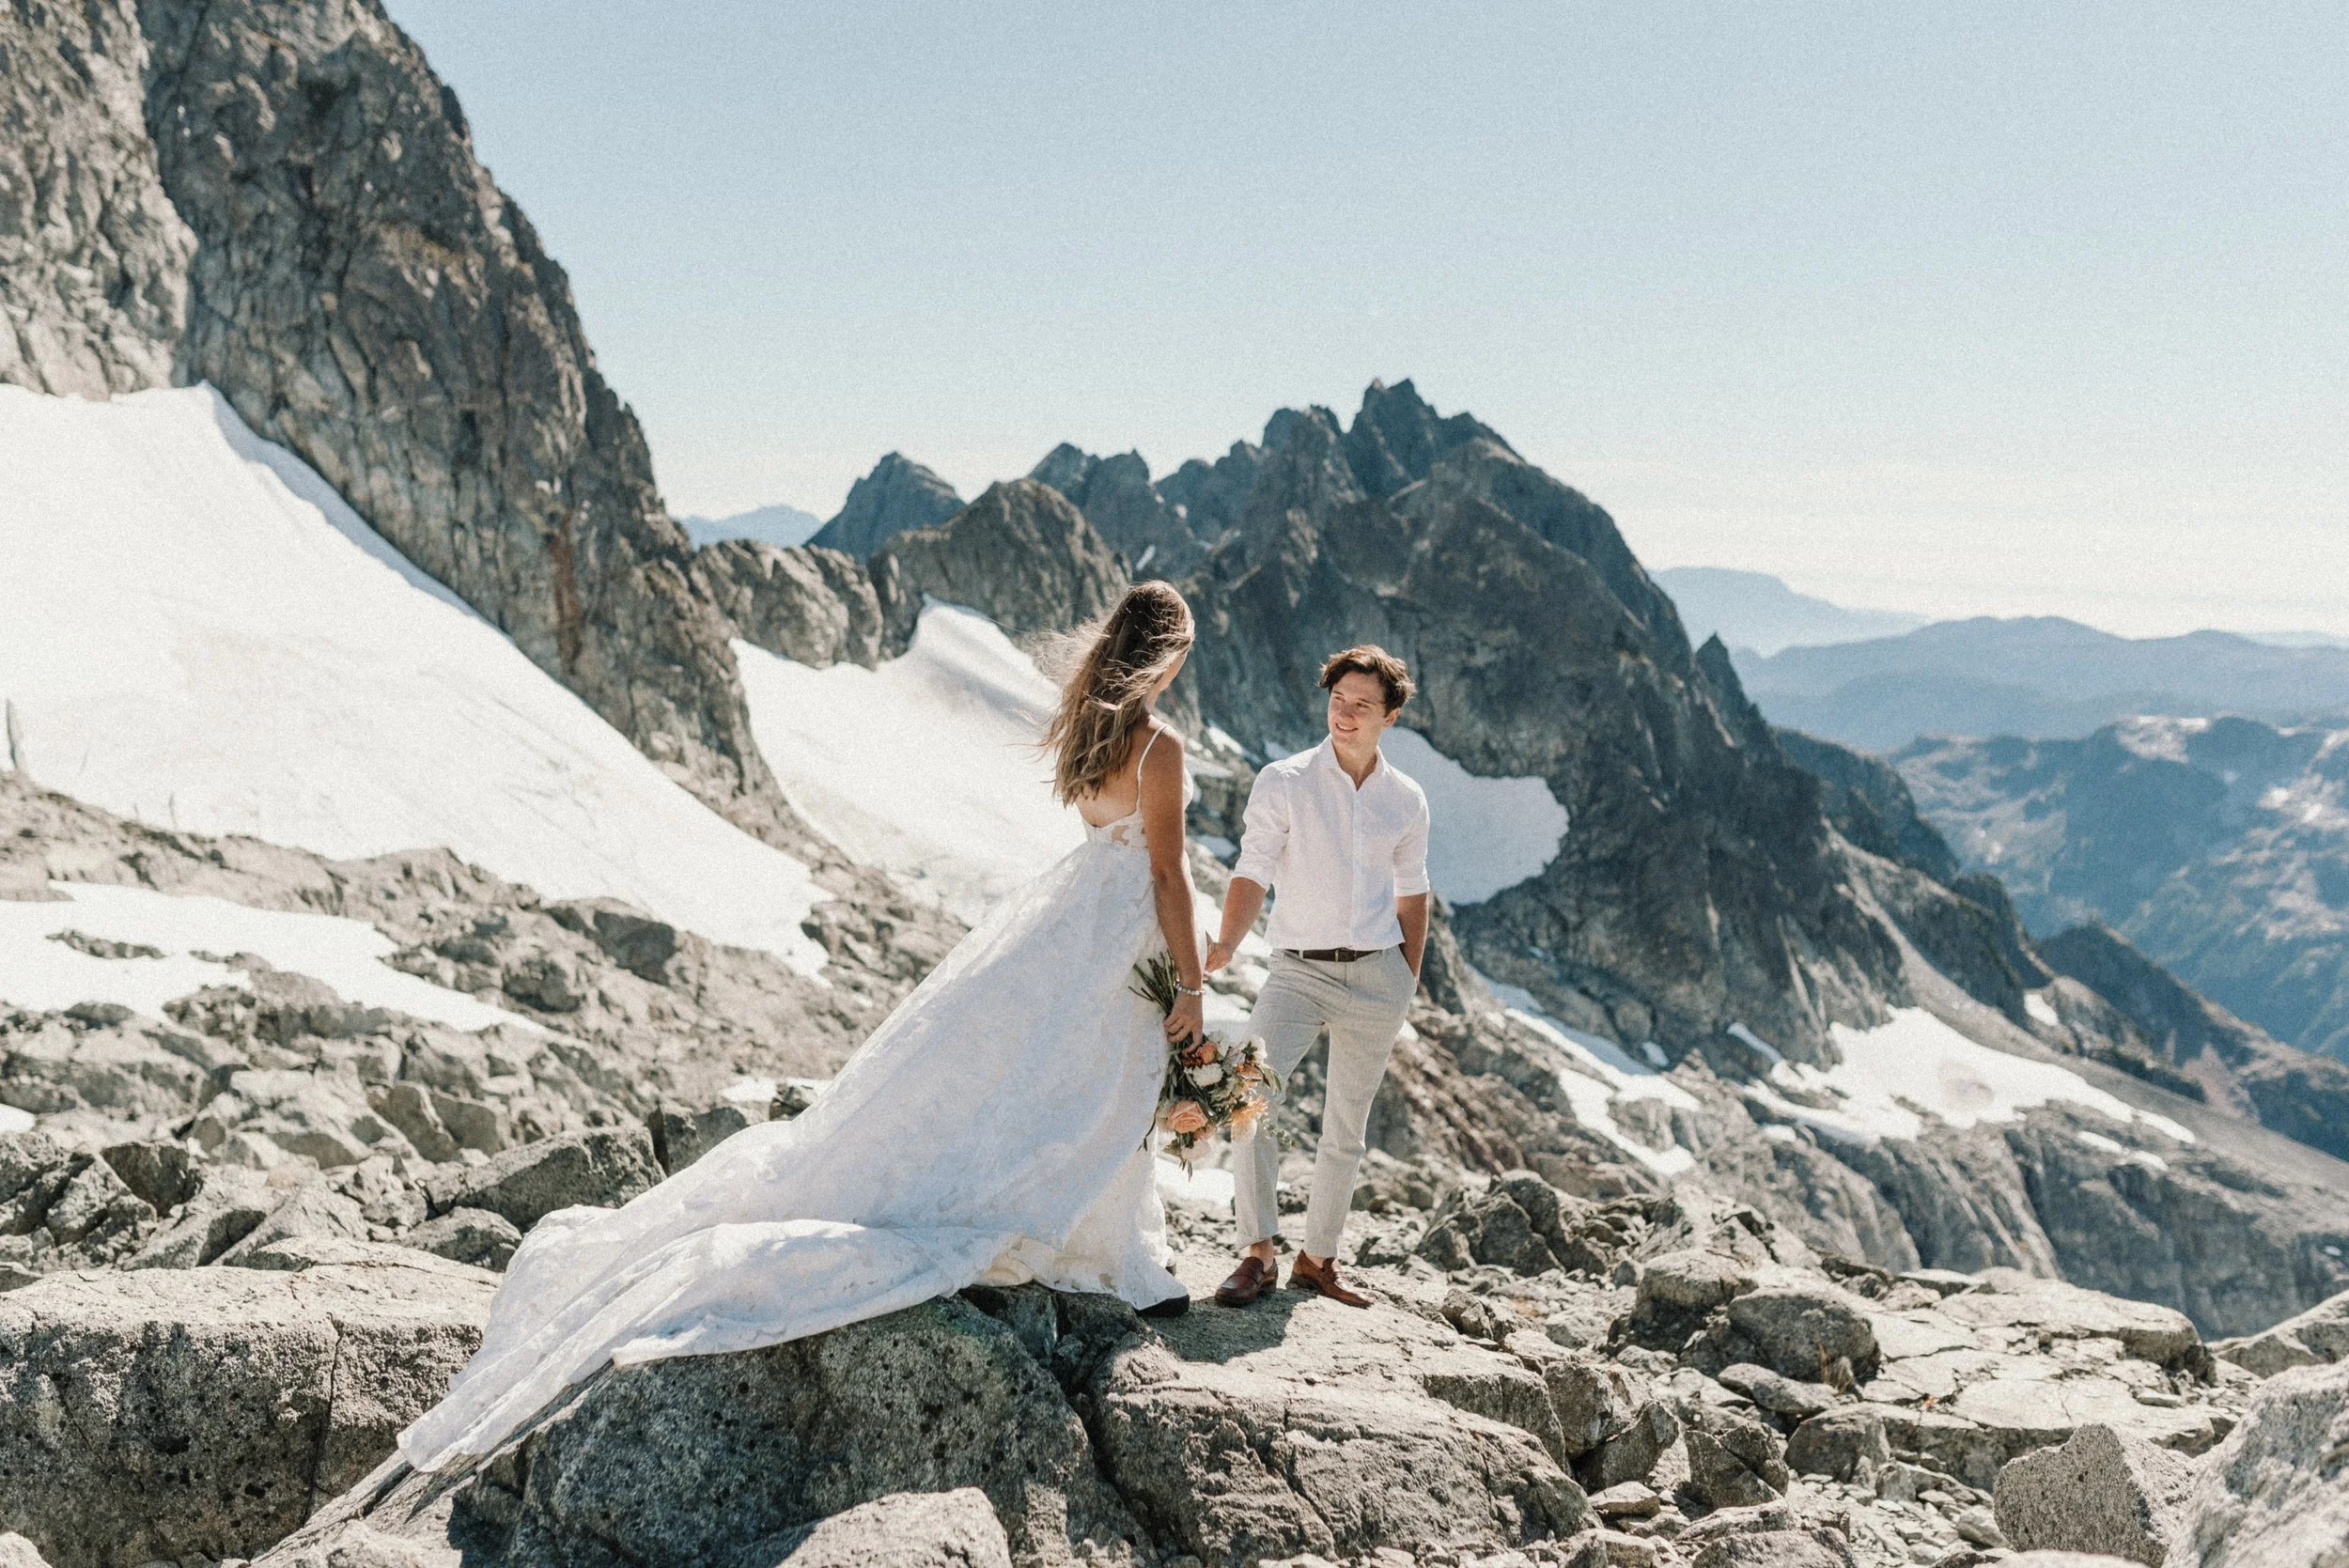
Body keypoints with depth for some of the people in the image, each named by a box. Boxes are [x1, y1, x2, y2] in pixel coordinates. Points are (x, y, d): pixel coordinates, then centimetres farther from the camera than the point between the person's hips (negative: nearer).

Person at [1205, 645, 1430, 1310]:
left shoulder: (1407, 800, 8)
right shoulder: (1282, 783, -2)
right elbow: (1253, 873, -9)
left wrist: (1410, 982, 14)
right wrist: (1226, 943, -26)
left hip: (1376, 974, 3)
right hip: (1298, 971, -3)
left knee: (1347, 1129, 9)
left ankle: (1317, 1259, 23)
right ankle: (1257, 1253, -12)